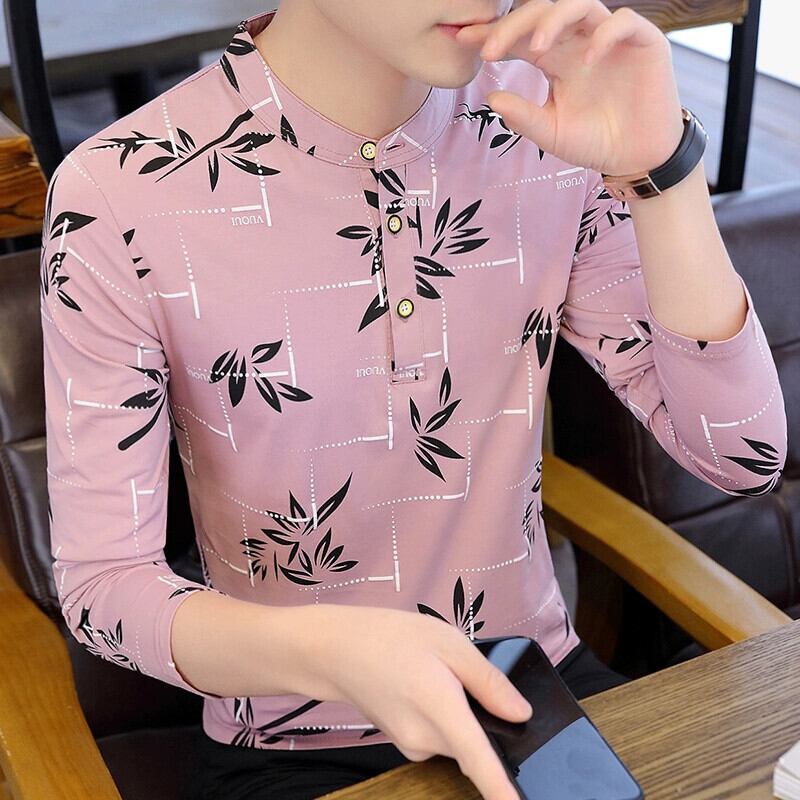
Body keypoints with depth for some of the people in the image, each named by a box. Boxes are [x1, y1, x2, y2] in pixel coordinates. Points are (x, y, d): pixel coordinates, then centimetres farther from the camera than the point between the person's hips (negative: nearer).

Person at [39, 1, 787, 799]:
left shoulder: (550, 123, -8)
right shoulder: (114, 195, -18)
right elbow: (99, 583, -13)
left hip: (540, 692, 3)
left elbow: (741, 457, -9)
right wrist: (327, 651, -32)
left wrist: (661, 171, -22)